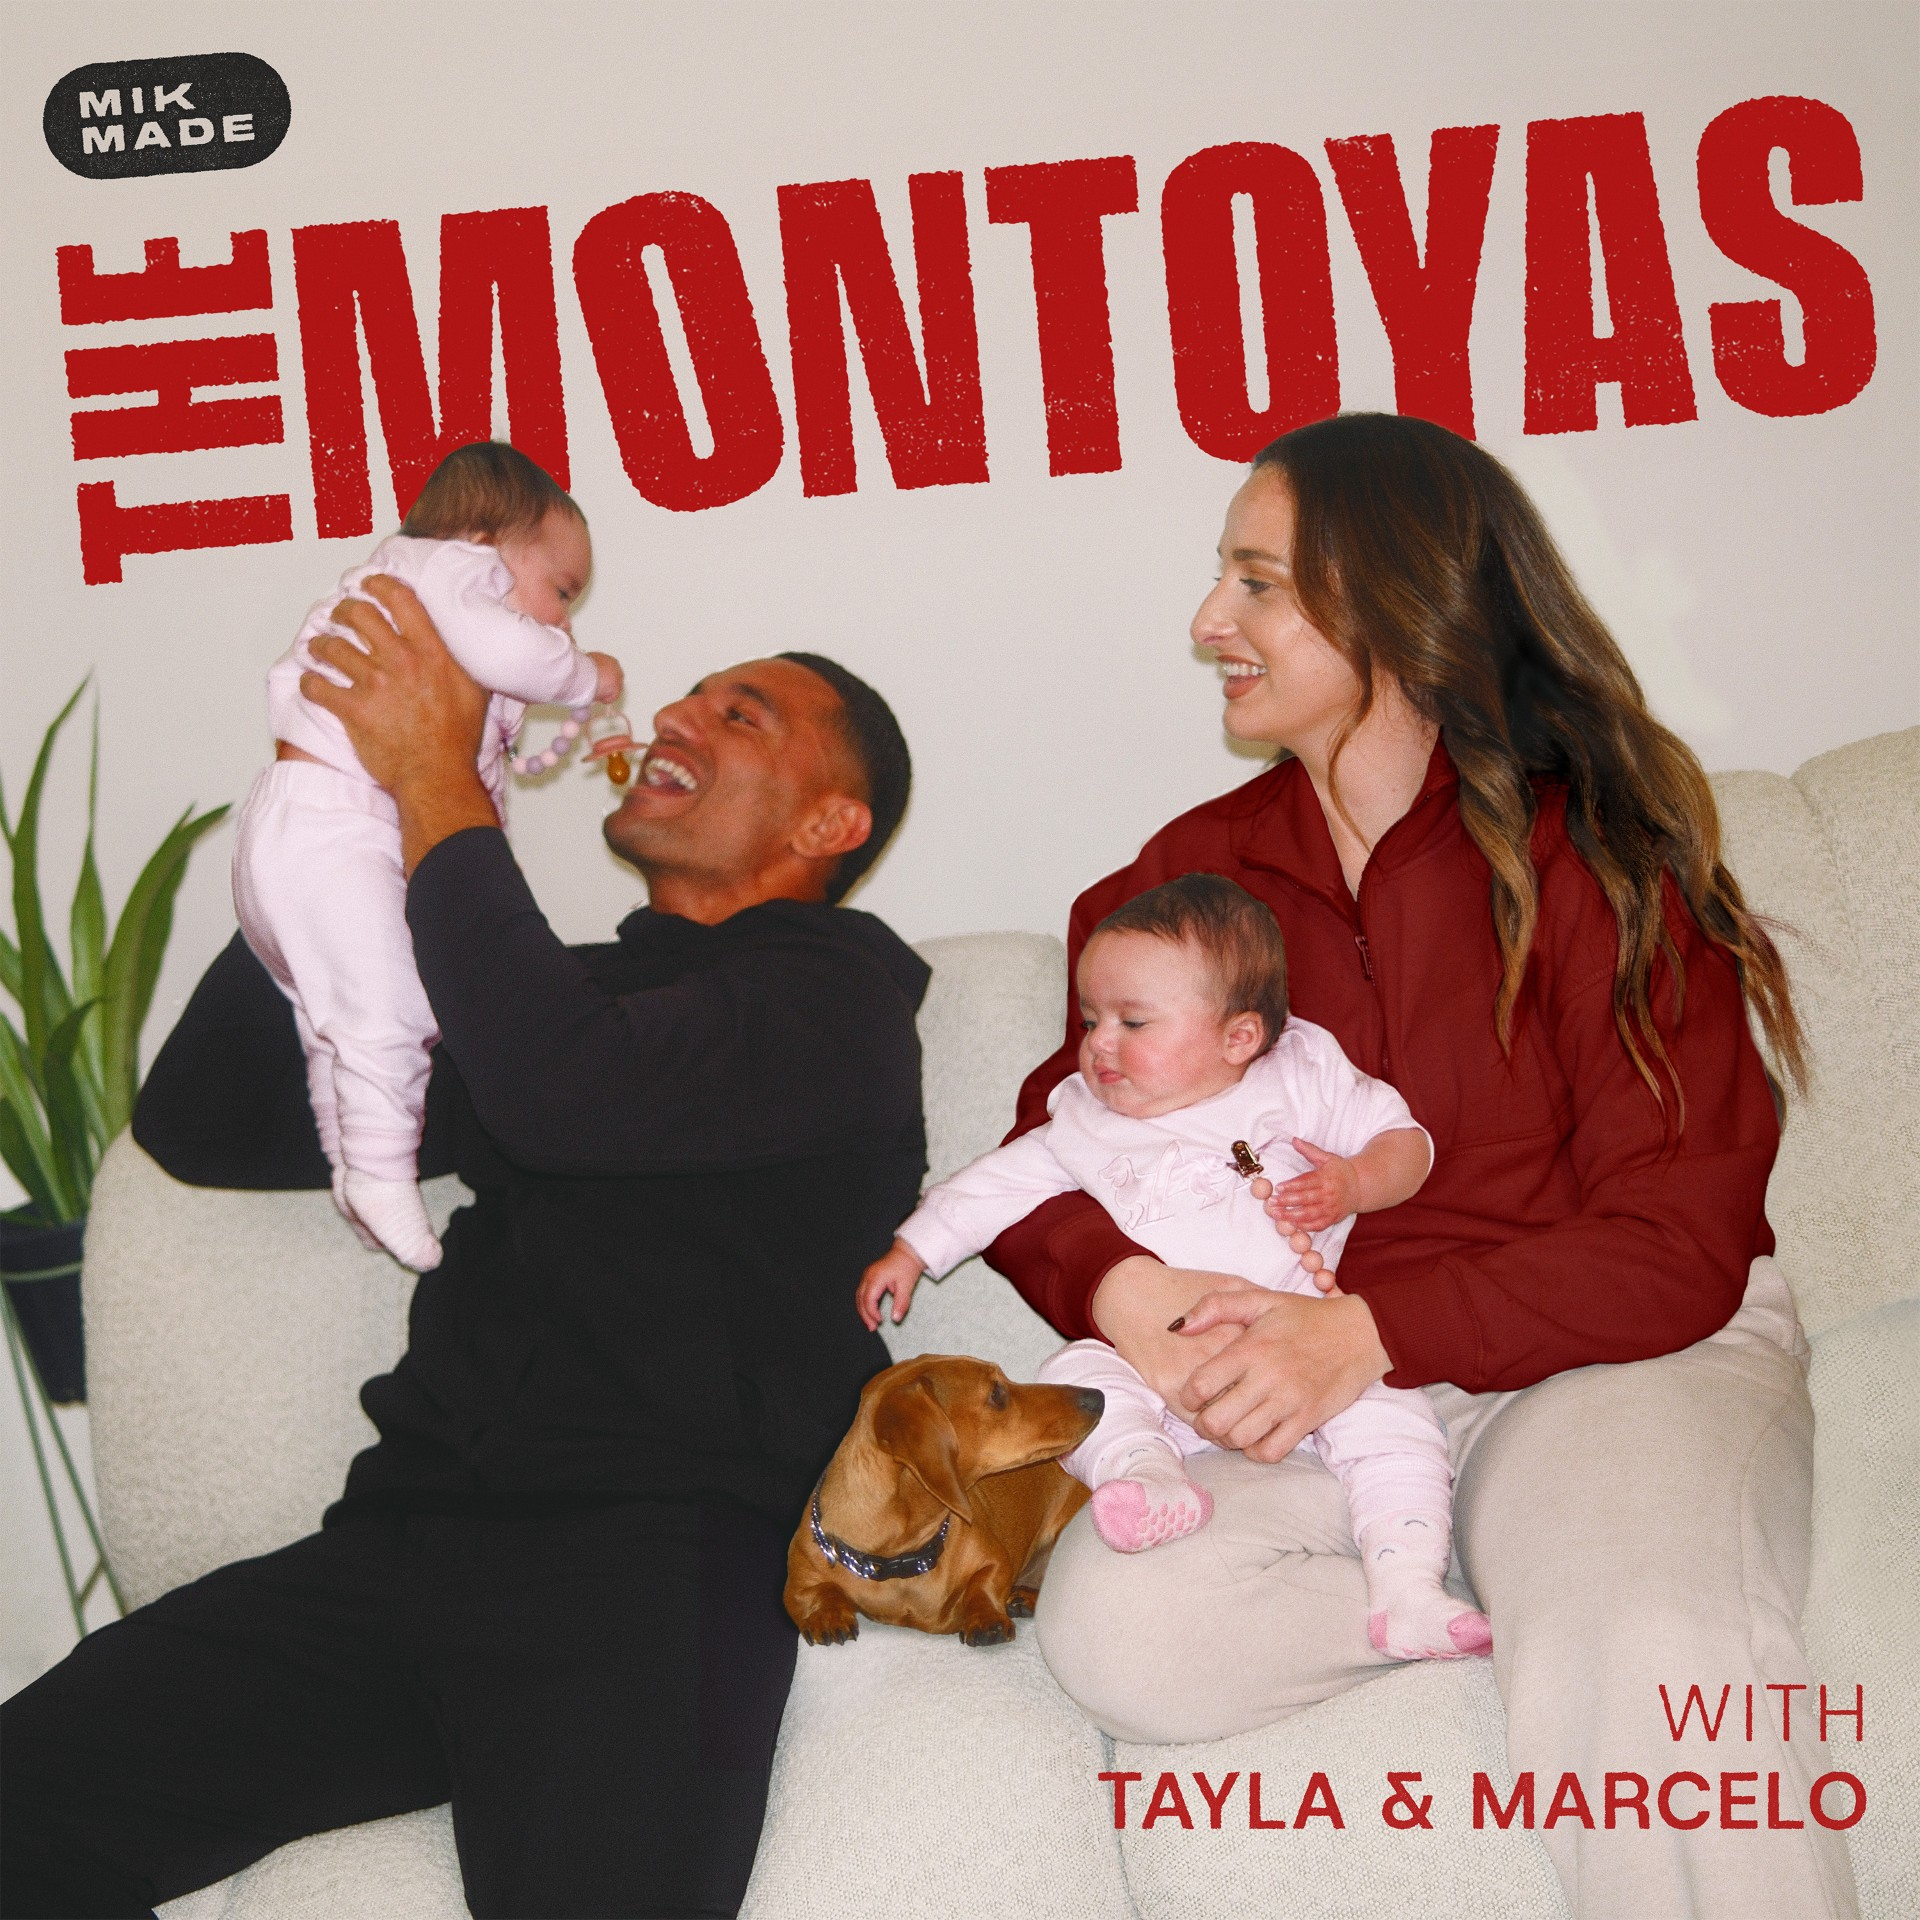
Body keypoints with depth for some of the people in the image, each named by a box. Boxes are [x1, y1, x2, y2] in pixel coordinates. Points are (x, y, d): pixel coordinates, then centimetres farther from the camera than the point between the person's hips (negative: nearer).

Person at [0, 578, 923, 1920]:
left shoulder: (834, 1001, 5)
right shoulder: (566, 987, 27)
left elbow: (565, 1092, -17)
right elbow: (202, 1125, 25)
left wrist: (434, 777, -5)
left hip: (646, 1555, -6)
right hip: (408, 1532, 6)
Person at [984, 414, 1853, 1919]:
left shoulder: (1594, 854, -4)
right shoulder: (1191, 872, 10)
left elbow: (1679, 1245, -10)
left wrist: (1376, 1331, -22)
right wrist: (1118, 1289, -16)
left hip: (1627, 1345, -5)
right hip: (1309, 1373, 5)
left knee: (1651, 1658, -38)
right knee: (1121, 1631, -26)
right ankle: (1522, 1610, -13)